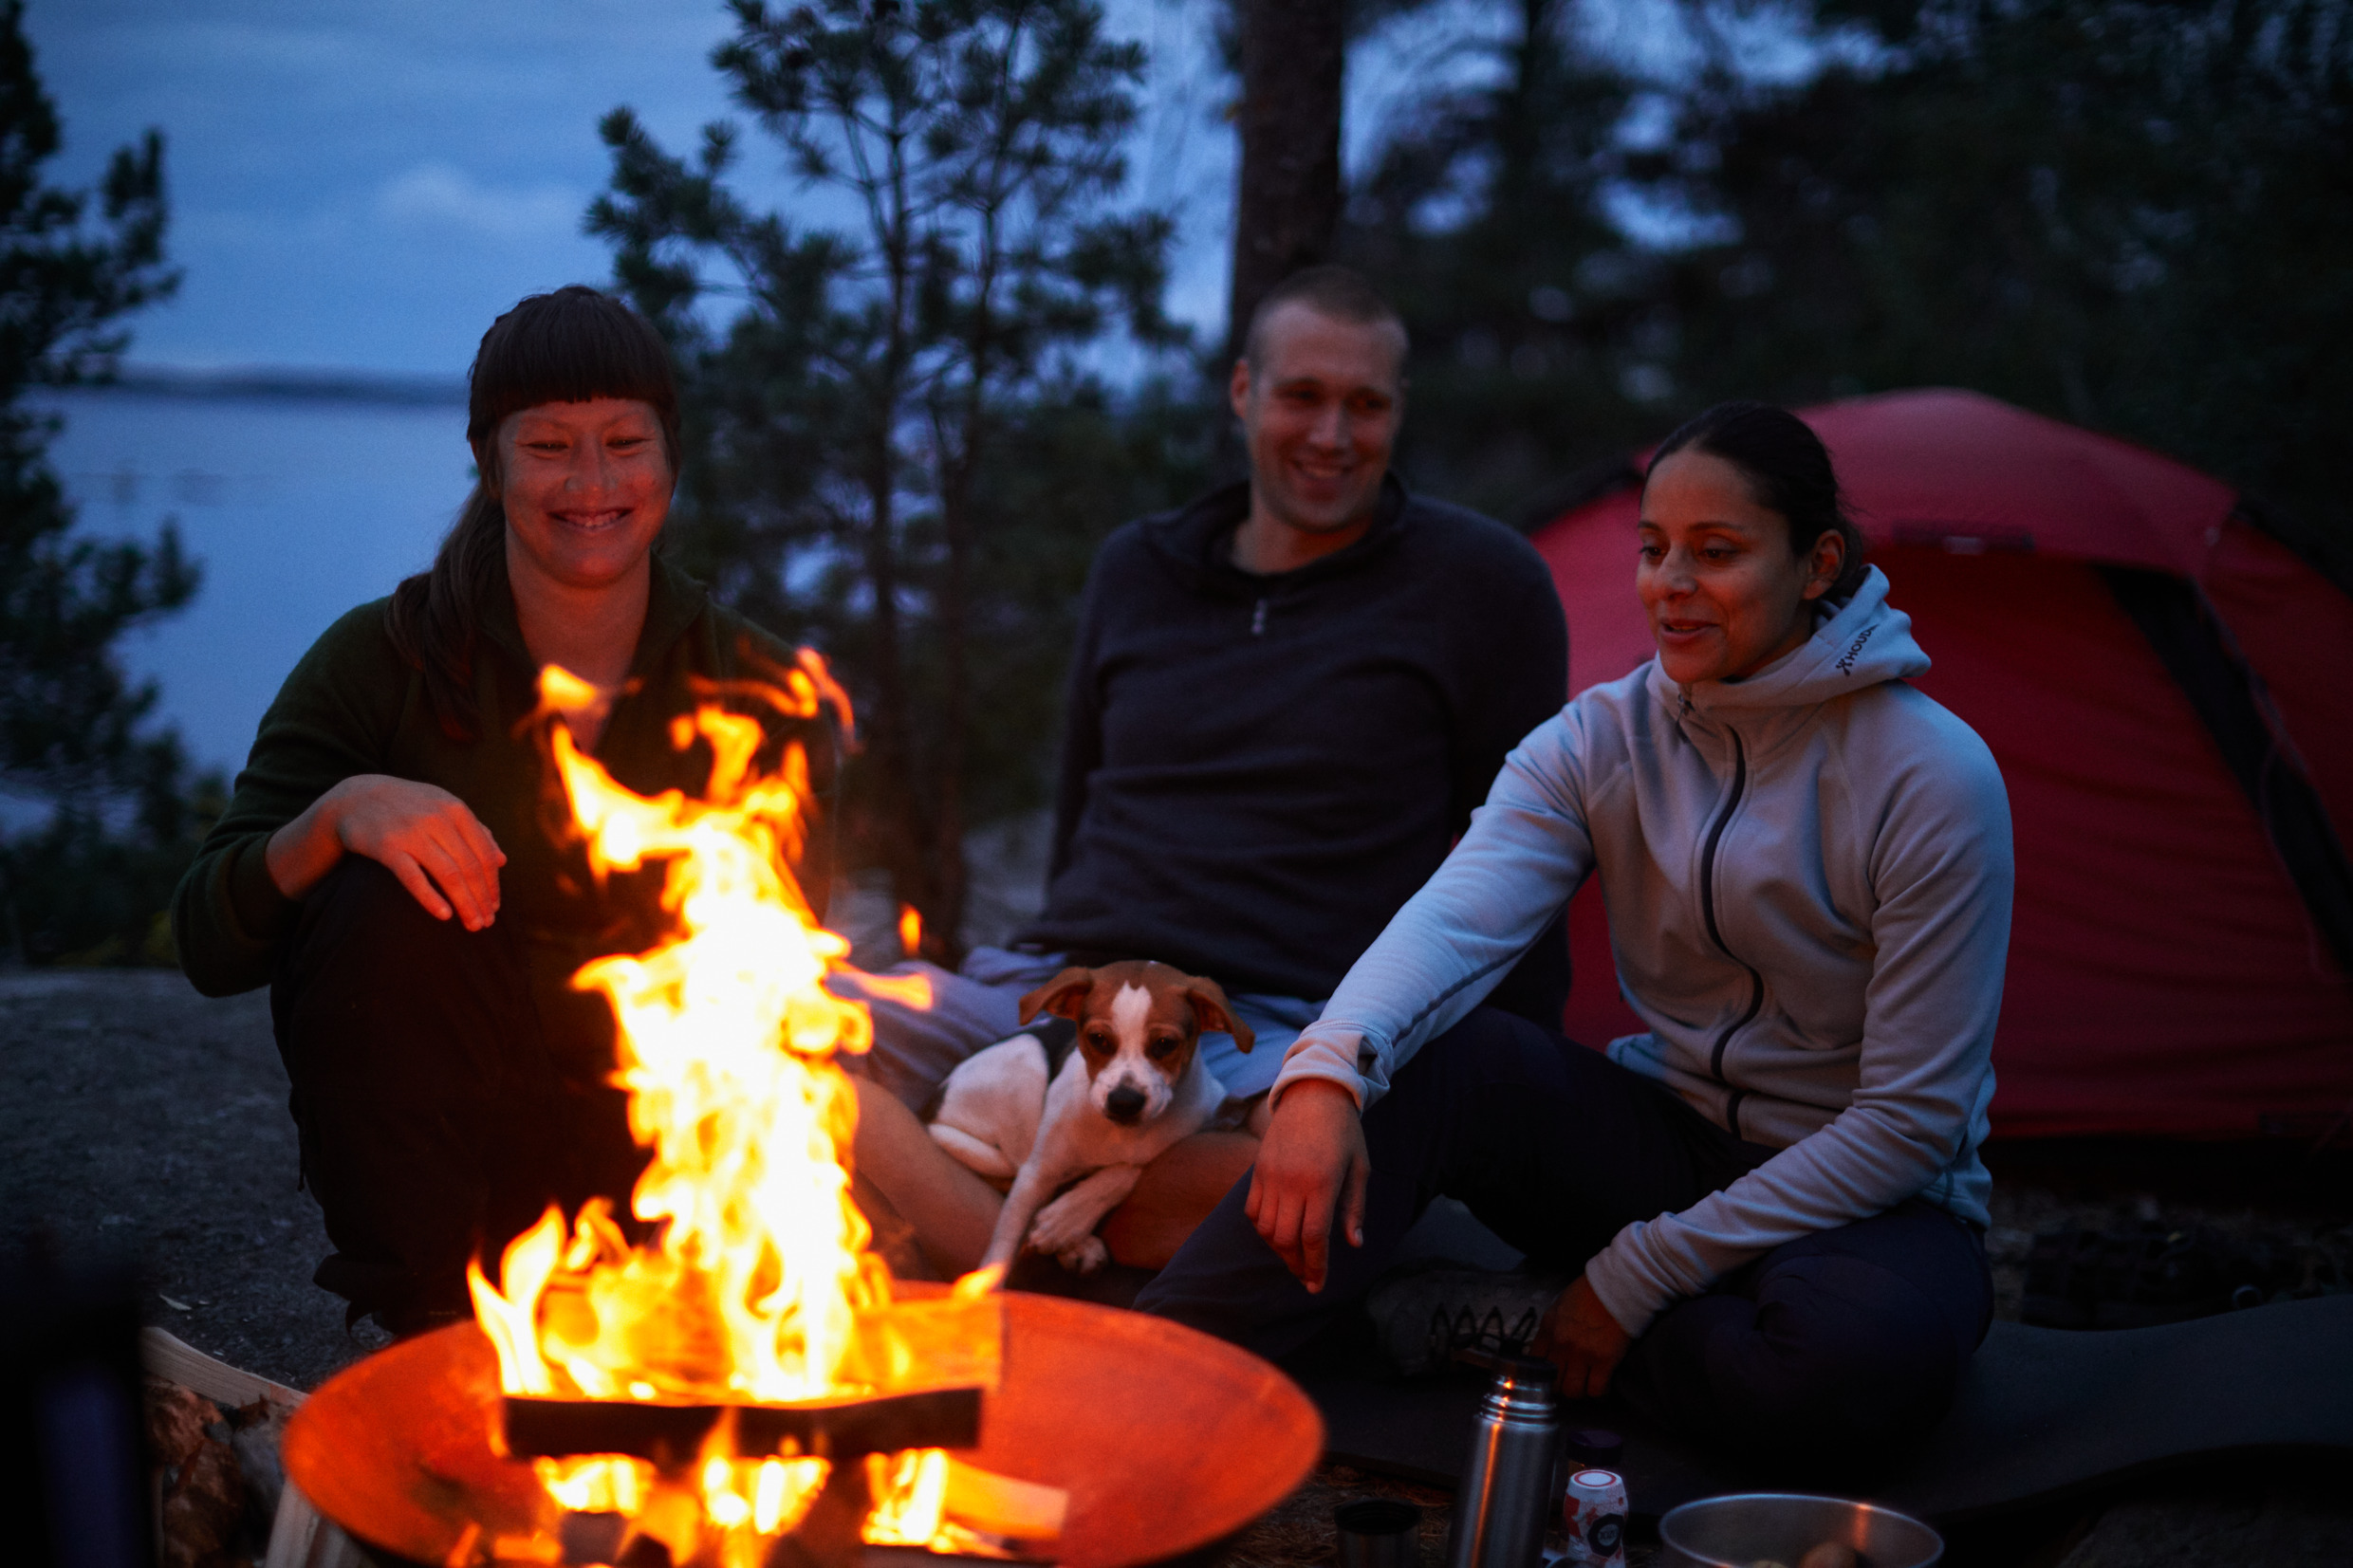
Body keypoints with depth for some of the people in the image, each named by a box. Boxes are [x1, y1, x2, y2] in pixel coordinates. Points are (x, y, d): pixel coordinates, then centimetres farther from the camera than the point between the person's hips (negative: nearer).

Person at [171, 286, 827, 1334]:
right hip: (436, 1140, -1)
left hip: (659, 1151, 1)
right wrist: (340, 813, -33)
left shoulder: (755, 686, -4)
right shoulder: (384, 659, -9)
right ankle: (429, 1322, -15)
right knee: (381, 904, -28)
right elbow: (209, 944, -14)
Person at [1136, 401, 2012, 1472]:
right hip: (1665, 1136, 3)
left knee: (1867, 1348, -40)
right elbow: (1456, 919, -23)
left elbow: (1911, 1121, -19)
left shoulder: (1934, 778, -19)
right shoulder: (1600, 741, -5)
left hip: (1864, 1200, -3)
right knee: (1415, 1056, -24)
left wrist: (1638, 1278, -20)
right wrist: (1324, 1071, -46)